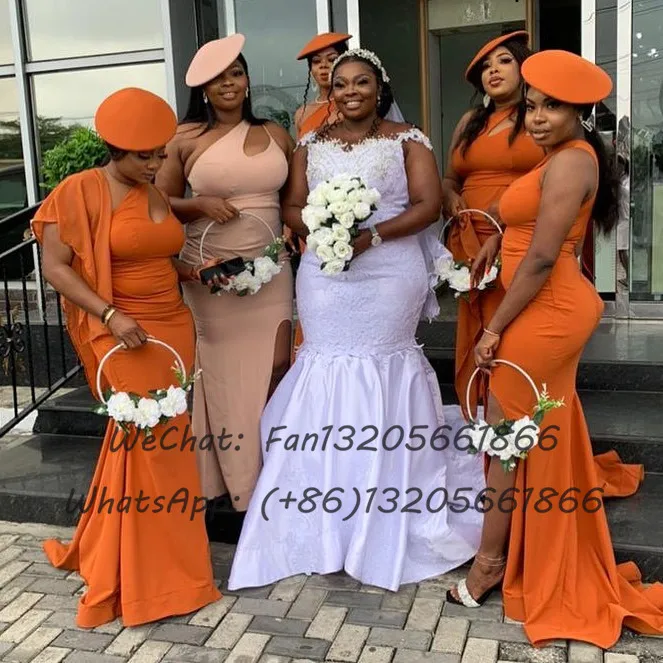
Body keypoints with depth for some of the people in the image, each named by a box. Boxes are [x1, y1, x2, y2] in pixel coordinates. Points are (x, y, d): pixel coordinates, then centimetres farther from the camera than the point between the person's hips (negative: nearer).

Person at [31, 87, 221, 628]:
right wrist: (110, 315, -20)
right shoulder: (82, 191, -9)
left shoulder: (159, 194, 12)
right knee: (145, 440, -5)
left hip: (175, 326, 7)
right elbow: (54, 267, -11)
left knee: (168, 439, 10)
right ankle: (142, 575, 13)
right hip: (123, 335, -7)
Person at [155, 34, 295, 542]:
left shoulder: (276, 135, 9)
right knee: (220, 381, 5)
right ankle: (228, 494, 18)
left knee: (270, 377, 4)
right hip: (208, 277, -2)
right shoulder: (186, 139, 0)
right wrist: (200, 204, -13)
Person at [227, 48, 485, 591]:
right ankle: (328, 510, 13)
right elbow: (292, 208, 10)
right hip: (325, 274, 4)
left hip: (390, 274, -3)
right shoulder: (311, 144, 14)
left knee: (381, 371, -2)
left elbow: (428, 205, -5)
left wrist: (372, 235, -17)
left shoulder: (407, 140, 4)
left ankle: (387, 519, 11)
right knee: (327, 369, 2)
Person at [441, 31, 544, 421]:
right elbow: (450, 178, 26)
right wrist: (451, 199, 1)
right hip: (471, 246, 5)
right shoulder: (470, 122, 19)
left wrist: (503, 234, -17)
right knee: (477, 345, 4)